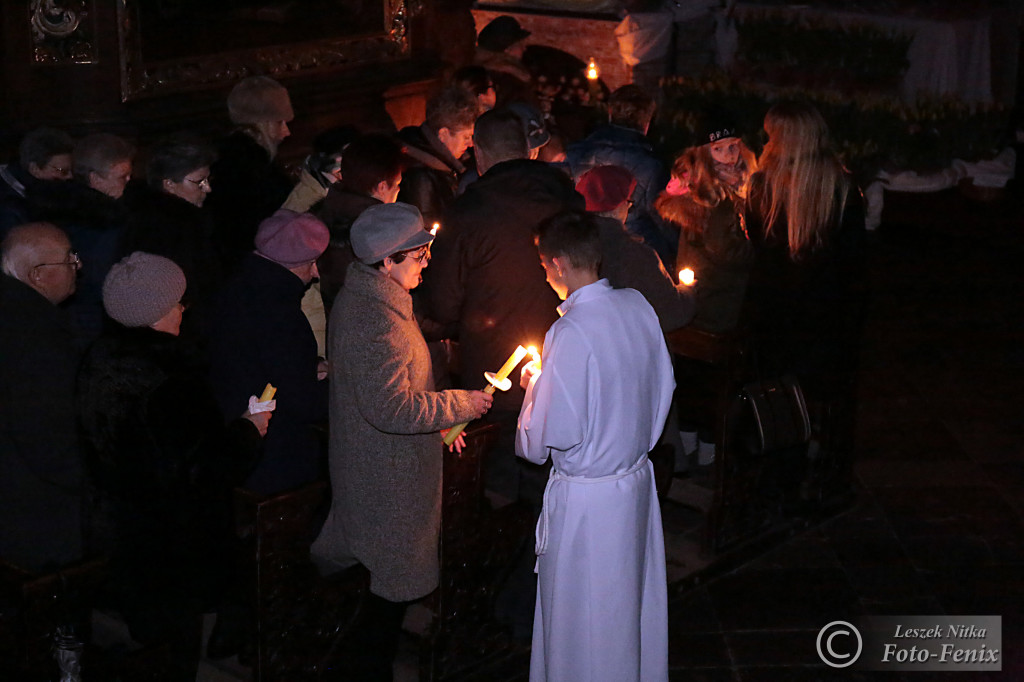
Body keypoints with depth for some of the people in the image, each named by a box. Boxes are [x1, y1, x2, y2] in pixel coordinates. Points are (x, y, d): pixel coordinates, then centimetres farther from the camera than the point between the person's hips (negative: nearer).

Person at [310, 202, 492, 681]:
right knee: (397, 575, 5)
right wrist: (462, 405, -19)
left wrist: (438, 420, 12)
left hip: (364, 463, 10)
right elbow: (393, 408, -30)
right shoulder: (376, 321, -28)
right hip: (390, 475, -10)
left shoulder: (359, 297, 5)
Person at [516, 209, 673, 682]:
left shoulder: (570, 333, -26)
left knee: (583, 617, 10)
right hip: (637, 477, 8)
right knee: (634, 597, 24)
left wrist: (535, 386, -5)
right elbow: (663, 386, 8)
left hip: (587, 497, -7)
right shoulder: (637, 307, -4)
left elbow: (553, 435, -23)